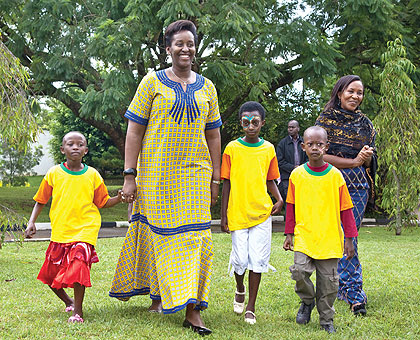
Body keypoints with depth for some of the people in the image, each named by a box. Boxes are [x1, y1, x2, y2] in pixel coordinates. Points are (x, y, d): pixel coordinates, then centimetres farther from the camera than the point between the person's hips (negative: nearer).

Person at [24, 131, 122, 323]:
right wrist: (31, 222, 0)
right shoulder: (53, 174, 3)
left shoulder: (92, 175, 3)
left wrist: (119, 198, -6)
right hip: (60, 232, 2)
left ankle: (78, 311, -7)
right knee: (50, 274, 8)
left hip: (85, 230, -2)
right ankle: (68, 301, 36)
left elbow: (103, 202, 12)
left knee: (78, 266, -23)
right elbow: (41, 201, 11)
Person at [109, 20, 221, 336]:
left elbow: (213, 136, 14)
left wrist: (215, 179, 9)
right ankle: (158, 295, 24)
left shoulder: (206, 87, 12)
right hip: (156, 174, -2)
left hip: (195, 173, 2)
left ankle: (192, 309, -1)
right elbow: (134, 131, 0)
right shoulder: (152, 82, 3)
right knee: (158, 235, 5)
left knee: (195, 238, -4)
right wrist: (130, 175, -7)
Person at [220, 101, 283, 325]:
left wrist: (279, 199, -4)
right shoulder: (232, 148, 0)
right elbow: (226, 183, 3)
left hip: (261, 213, 1)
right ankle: (240, 290, 31)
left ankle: (251, 307, 13)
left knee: (258, 260, 0)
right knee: (240, 259, -2)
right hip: (237, 214, -1)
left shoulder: (268, 149, 6)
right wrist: (223, 215, 2)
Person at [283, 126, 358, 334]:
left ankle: (326, 319, 24)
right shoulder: (297, 175, 2)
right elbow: (291, 206, 11)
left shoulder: (335, 175, -1)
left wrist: (349, 239, 2)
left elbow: (345, 209, 3)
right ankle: (307, 301, 14)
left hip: (330, 239, 0)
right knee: (300, 271, -17)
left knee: (328, 280, 4)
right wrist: (289, 234, 8)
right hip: (304, 236, 0)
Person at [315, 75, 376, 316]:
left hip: (358, 187, 3)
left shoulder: (365, 124, 13)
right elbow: (319, 156, -8)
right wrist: (353, 161, -12)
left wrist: (367, 157, -7)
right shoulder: (326, 120, 2)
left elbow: (372, 162, 16)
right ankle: (355, 295, 6)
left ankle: (344, 286, 9)